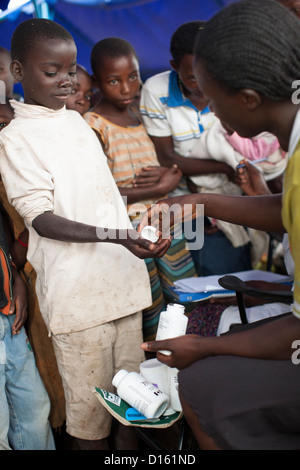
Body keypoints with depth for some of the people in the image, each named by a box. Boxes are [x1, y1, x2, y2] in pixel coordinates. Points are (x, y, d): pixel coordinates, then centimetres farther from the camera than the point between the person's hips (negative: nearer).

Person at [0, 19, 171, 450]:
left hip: (122, 276, 7)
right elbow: (41, 220, -16)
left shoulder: (77, 120, 13)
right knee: (90, 397, 6)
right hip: (77, 290, -6)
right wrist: (115, 235, -28)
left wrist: (136, 240, 19)